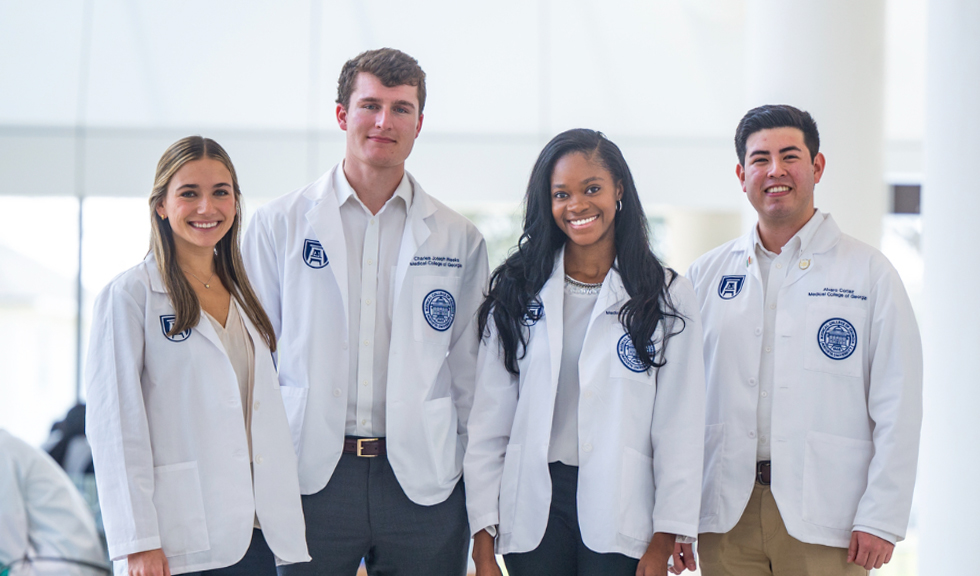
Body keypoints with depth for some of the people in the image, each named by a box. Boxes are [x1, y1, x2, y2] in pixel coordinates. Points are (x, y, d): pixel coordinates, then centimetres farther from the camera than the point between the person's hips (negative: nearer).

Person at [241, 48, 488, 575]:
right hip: (310, 478, -1)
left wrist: (478, 487, 6)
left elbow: (469, 373, 10)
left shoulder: (458, 239, 9)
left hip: (422, 485, 1)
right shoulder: (278, 224, 6)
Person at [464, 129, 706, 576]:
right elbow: (488, 423, 5)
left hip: (619, 520, -1)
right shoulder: (517, 293, 8)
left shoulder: (666, 296, 3)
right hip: (533, 511, 2)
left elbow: (680, 431, 0)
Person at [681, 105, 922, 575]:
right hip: (728, 517, 3)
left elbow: (898, 409, -2)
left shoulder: (870, 273, 2)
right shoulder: (707, 275, 11)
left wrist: (881, 519, -8)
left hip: (824, 519, -2)